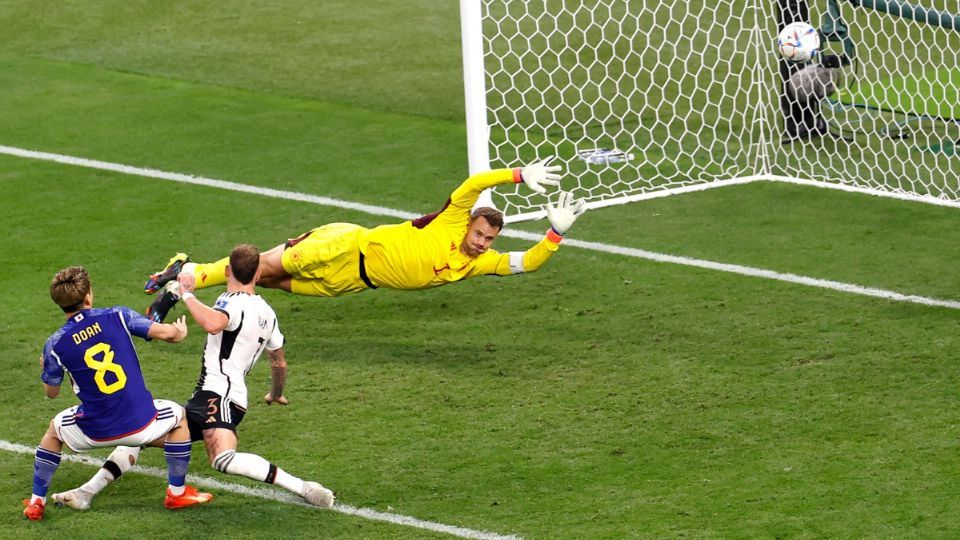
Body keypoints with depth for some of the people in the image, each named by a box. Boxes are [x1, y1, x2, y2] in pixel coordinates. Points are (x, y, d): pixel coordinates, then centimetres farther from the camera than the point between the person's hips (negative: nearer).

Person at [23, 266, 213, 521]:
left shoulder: (55, 345, -6)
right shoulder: (117, 316, -9)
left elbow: (51, 392, 7)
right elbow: (165, 332, -9)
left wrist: (46, 366, 29)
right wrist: (179, 331, 16)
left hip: (95, 432, 1)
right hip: (141, 423, -1)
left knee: (54, 430, 33)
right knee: (179, 417, 31)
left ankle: (36, 502, 31)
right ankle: (177, 493, 31)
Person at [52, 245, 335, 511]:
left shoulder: (233, 302, -9)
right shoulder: (267, 313, 19)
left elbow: (212, 323, -33)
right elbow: (280, 362, 31)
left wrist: (187, 295, -17)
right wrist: (276, 395, 50)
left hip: (218, 394, -10)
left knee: (224, 460, -34)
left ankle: (303, 488, -33)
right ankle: (87, 492, 13)